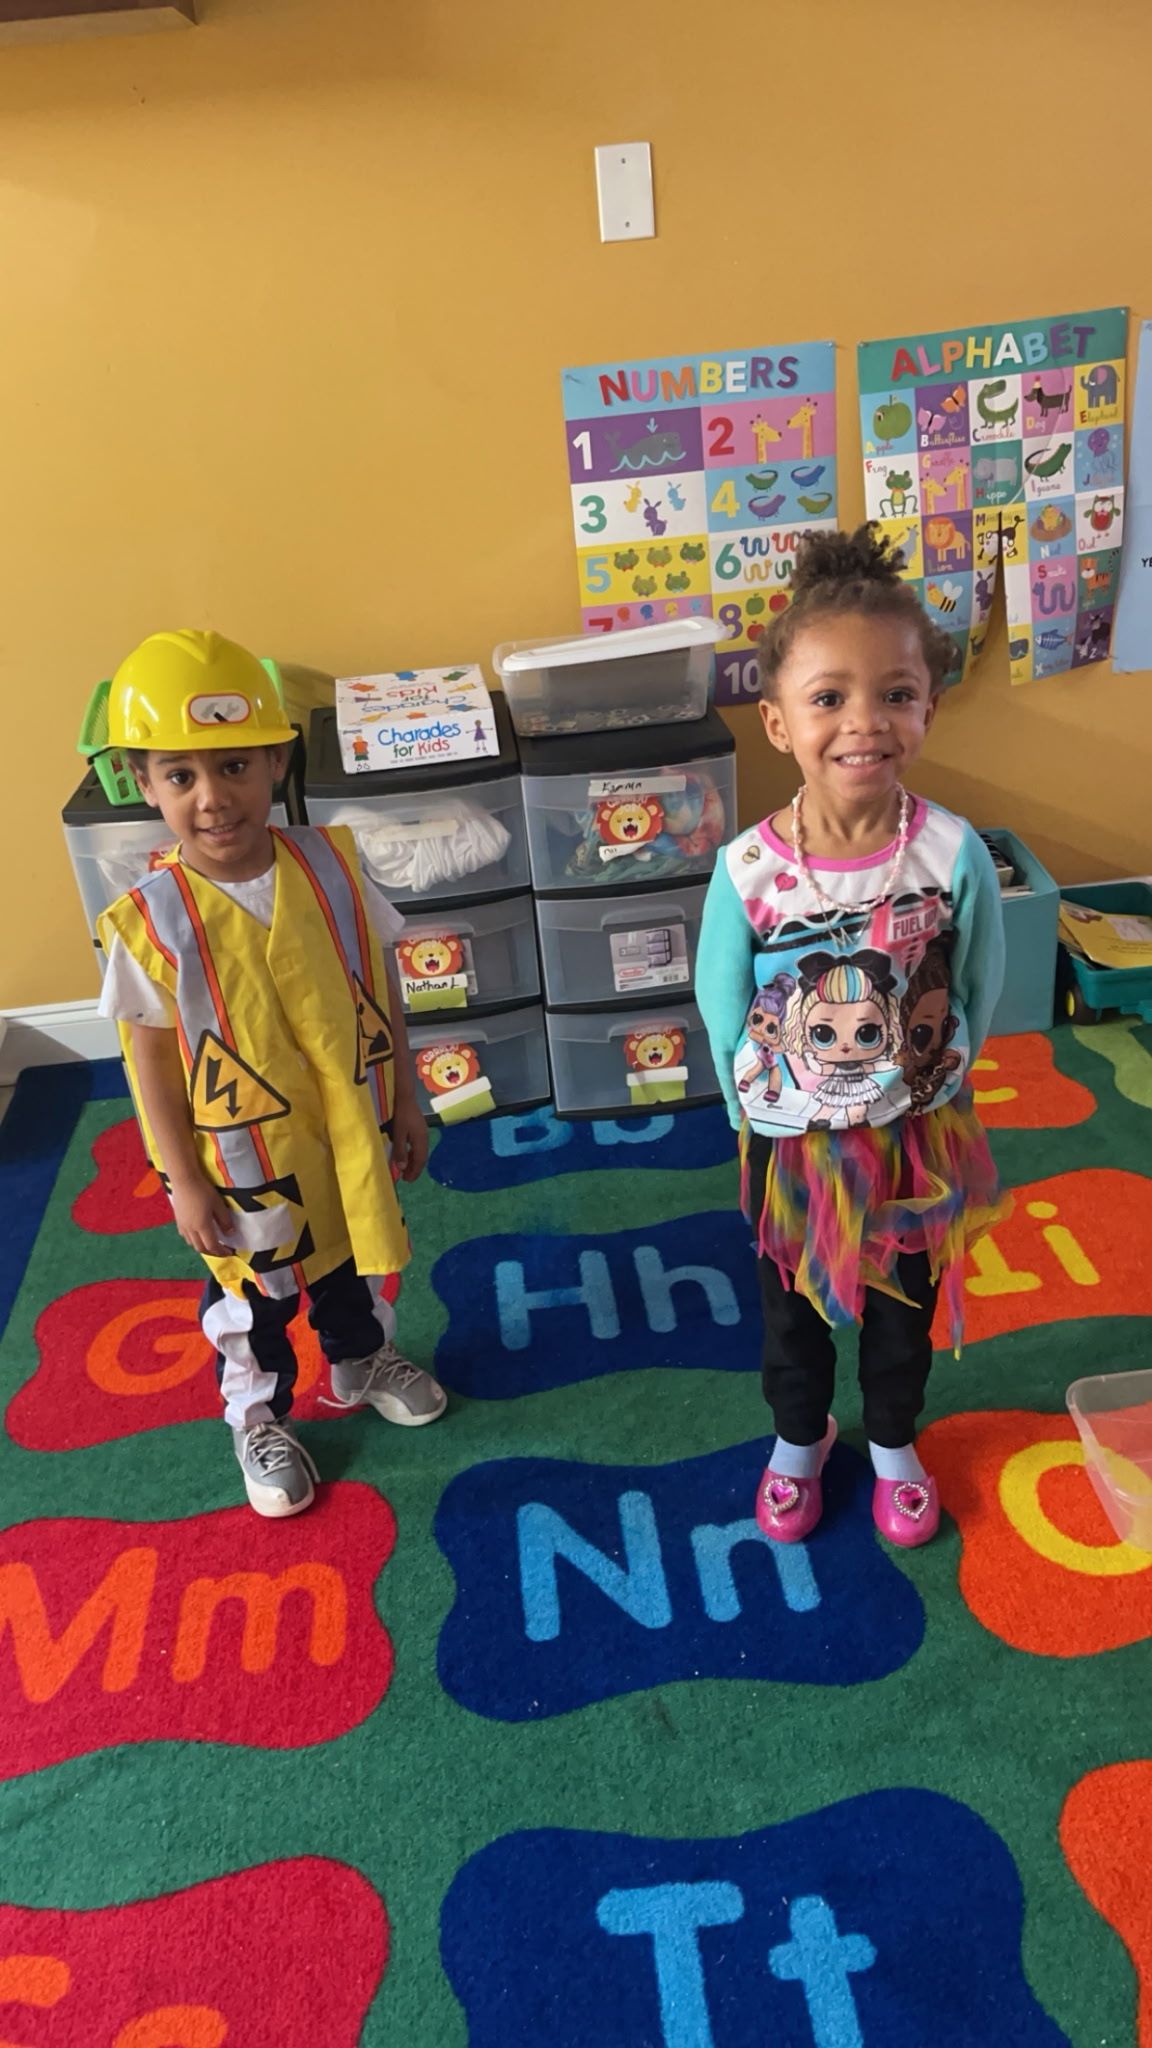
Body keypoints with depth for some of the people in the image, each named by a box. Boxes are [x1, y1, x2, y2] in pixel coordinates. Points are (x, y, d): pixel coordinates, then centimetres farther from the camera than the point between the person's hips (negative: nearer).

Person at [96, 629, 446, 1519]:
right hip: (242, 1161, -3)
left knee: (355, 1261, 27)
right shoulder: (149, 920, -21)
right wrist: (183, 1181, -9)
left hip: (350, 1130, 3)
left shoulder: (331, 864, -14)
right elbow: (150, 1056, -13)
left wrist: (406, 1101, 4)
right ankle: (259, 1417, 46)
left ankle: (363, 1362, 56)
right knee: (251, 1297, 19)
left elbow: (381, 989, -3)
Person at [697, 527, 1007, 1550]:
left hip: (915, 1138, 1)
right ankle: (799, 1439, 53)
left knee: (903, 1308, 24)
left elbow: (977, 994, -5)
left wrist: (924, 1087, 1)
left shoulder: (954, 853, -21)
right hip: (791, 1144, 0)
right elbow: (722, 1003, -7)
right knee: (793, 1309, 23)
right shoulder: (747, 869, -21)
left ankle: (894, 1443, 53)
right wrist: (764, 1113, -1)